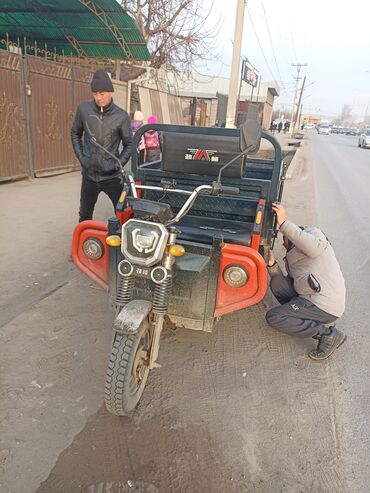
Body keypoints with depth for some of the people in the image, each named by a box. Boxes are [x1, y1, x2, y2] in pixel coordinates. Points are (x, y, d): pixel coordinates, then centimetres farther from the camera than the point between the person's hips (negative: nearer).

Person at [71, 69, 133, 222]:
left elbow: (128, 144, 1)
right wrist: (81, 156, 1)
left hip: (112, 176, -2)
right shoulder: (83, 108, -4)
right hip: (89, 174, 2)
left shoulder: (121, 116, -9)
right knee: (85, 215, 16)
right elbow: (75, 133, 11)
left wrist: (118, 164, -11)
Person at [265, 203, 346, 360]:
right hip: (314, 300, 9)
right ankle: (317, 323, 3)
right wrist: (272, 264, 6)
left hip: (324, 305, -9)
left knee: (272, 317, -8)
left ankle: (328, 334, -7)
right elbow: (285, 285, 17)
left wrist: (284, 223, -25)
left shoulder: (313, 233, 4)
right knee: (277, 283, 9)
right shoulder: (294, 258, 27)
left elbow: (316, 248, -24)